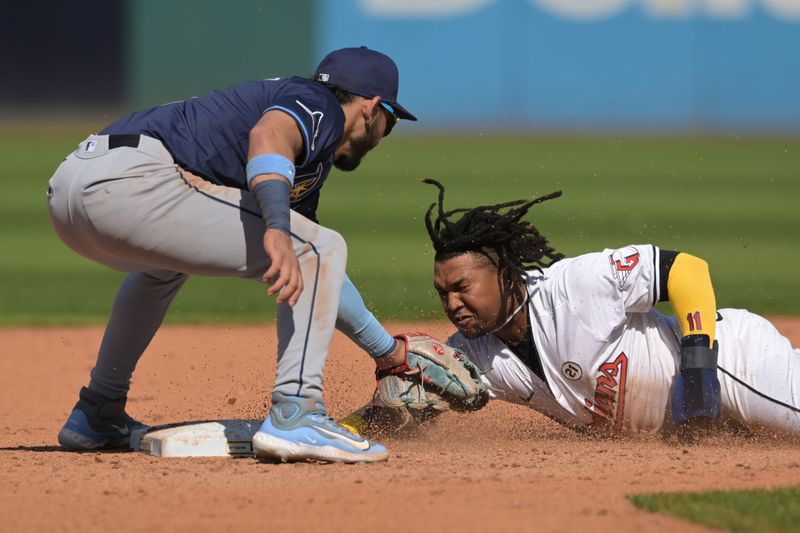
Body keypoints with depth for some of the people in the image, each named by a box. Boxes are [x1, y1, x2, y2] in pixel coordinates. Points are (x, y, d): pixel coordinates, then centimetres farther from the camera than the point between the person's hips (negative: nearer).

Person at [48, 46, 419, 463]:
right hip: (133, 179, -10)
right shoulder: (320, 106, 7)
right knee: (320, 249, -4)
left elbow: (316, 276, 43)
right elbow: (268, 134, -18)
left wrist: (387, 350, 51)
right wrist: (278, 230, -34)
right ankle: (294, 417, -11)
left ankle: (97, 414, 41)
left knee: (164, 267, 43)